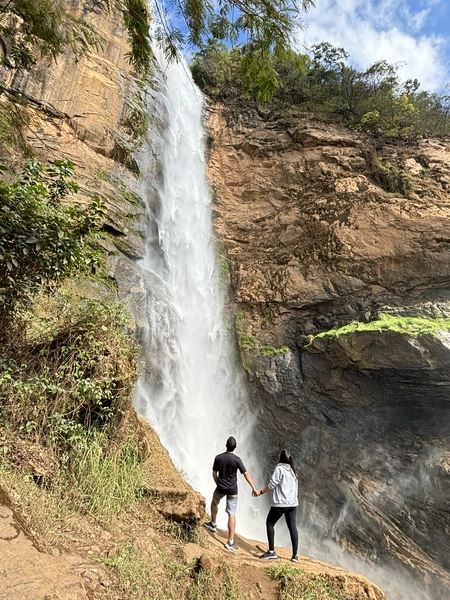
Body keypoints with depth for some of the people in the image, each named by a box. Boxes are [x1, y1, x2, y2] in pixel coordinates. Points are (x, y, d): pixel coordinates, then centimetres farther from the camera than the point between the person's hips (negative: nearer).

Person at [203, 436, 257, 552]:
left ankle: (213, 524, 45)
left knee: (214, 503, 32)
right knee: (232, 514, 4)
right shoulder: (237, 459, -14)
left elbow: (214, 474, 1)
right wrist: (253, 488, -5)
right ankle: (231, 542, 5)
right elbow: (246, 474, -12)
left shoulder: (218, 458, -8)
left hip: (220, 488, 2)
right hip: (232, 490, -1)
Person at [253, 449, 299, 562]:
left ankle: (271, 552, 5)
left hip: (280, 503, -7)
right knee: (292, 527, 9)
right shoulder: (293, 470, 12)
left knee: (270, 523, 7)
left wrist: (261, 492, -7)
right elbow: (295, 487, 17)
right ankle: (295, 555, 9)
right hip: (292, 503, 7)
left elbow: (272, 484, -14)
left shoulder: (279, 468, -11)